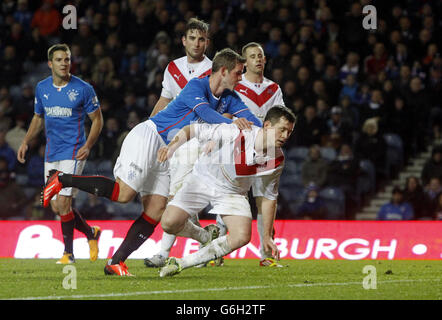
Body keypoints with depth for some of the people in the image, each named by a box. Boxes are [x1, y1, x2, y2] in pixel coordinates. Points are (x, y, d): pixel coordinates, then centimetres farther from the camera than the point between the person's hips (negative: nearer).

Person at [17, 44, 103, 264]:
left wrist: (87, 146, -14)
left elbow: (97, 119, -1)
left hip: (73, 152, -6)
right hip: (51, 153, 6)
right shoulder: (42, 88, 7)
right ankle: (91, 233, 28)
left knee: (63, 203, -13)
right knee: (56, 207, 5)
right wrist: (26, 142, 9)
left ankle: (68, 253, 0)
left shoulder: (83, 89, -8)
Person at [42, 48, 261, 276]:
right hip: (148, 137, -9)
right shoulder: (196, 86, -14)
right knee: (123, 194, -22)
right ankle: (62, 180, -6)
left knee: (157, 210, -4)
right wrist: (231, 122, -44)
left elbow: (249, 117, 2)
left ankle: (116, 263, -4)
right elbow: (204, 111, -31)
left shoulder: (228, 98, 10)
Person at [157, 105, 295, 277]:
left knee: (242, 237, -23)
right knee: (169, 223, -19)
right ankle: (207, 237, 16)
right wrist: (172, 145, -39)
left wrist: (267, 237, 1)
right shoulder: (236, 133, -30)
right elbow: (192, 130, -21)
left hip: (233, 192, 3)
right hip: (203, 179, -2)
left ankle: (181, 263, -12)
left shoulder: (277, 160, -15)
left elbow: (269, 197, 0)